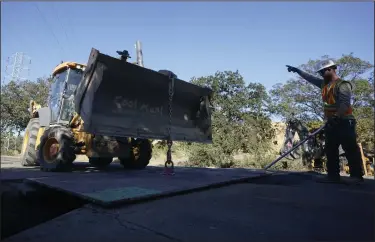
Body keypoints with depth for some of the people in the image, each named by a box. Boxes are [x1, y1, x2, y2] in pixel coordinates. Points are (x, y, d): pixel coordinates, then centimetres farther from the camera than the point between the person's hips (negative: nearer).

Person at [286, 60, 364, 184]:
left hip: (344, 122, -9)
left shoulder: (343, 85, -11)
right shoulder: (324, 84, 16)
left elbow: (345, 103, -21)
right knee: (330, 150, 7)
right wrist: (298, 71, 23)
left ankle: (357, 176, 1)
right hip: (331, 123, 9)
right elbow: (310, 78, 25)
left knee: (350, 150, -5)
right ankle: (333, 175, 11)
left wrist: (336, 117, -30)